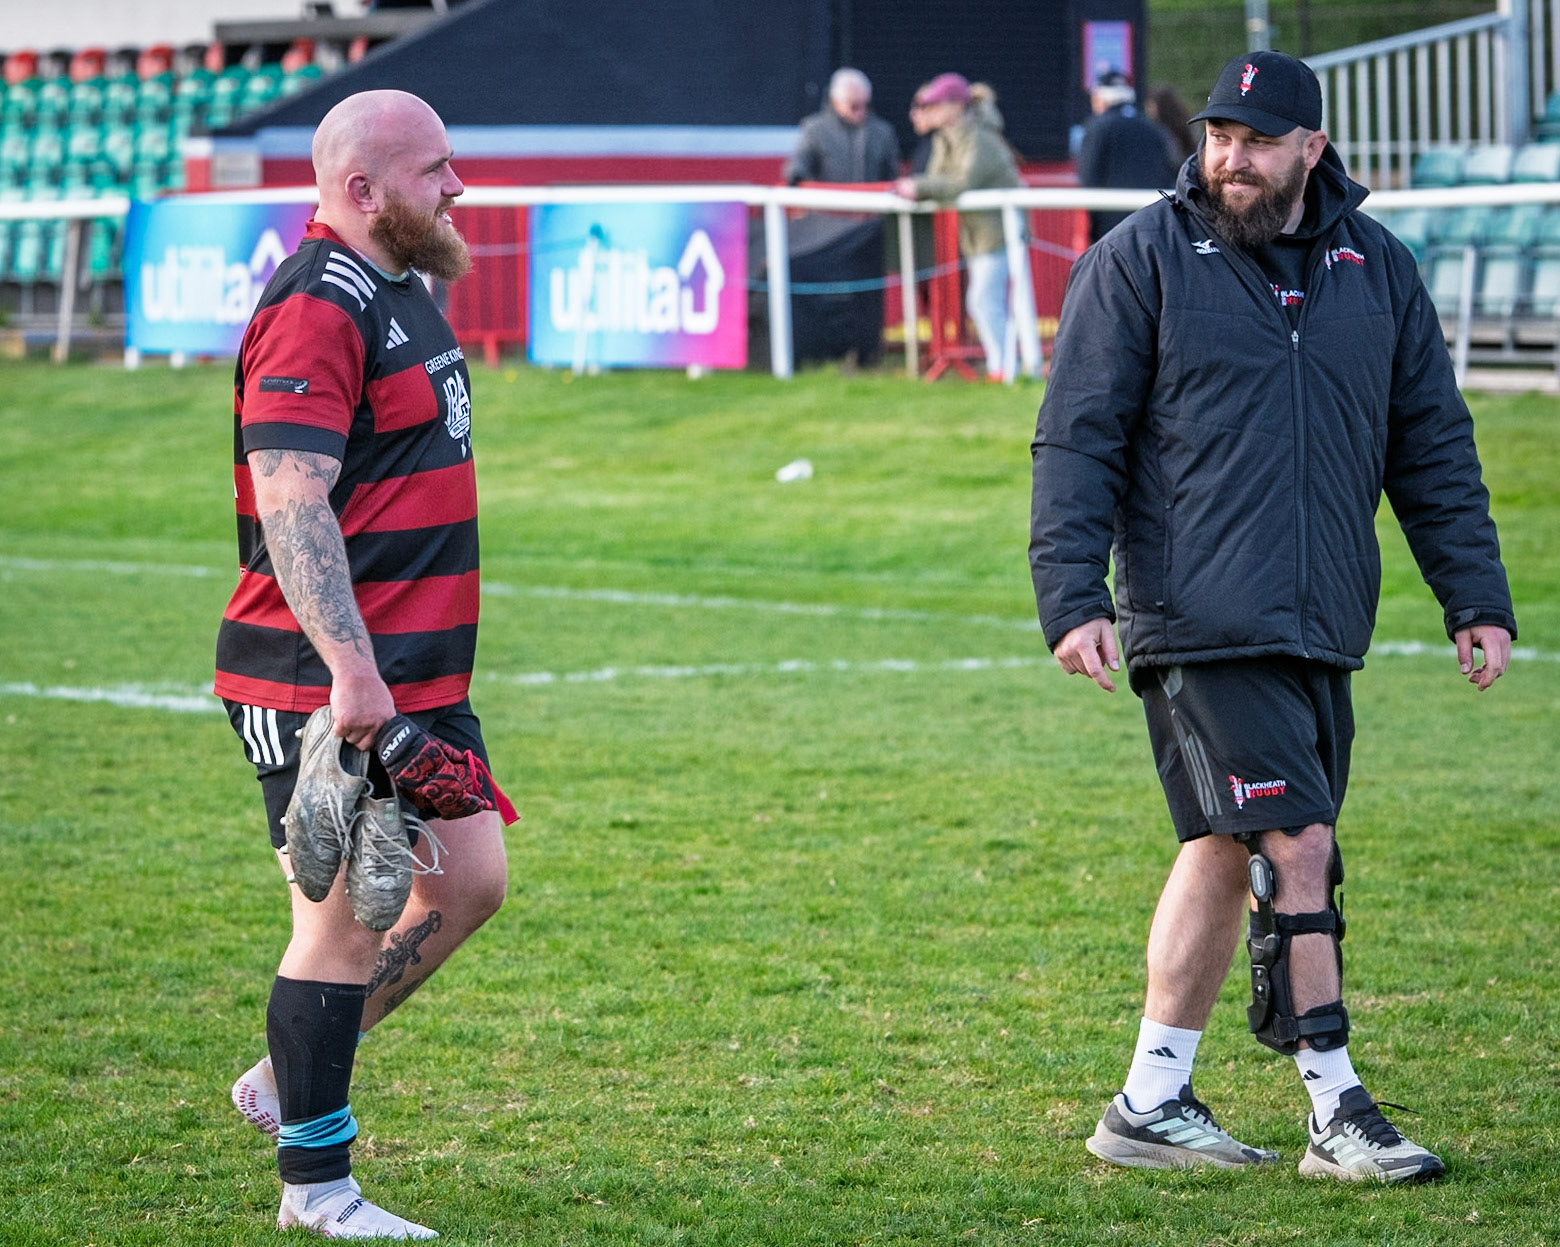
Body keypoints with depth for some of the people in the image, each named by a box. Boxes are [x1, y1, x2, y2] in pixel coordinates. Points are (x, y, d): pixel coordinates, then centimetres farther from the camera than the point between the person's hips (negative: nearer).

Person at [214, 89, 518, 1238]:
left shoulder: (400, 289, 14)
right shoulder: (316, 309, -18)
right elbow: (291, 505, -26)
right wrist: (350, 668, -32)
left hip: (420, 673, 10)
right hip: (328, 687, -10)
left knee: (469, 882, 11)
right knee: (345, 919, -3)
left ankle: (290, 1079, 24)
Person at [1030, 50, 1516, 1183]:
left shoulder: (1376, 269, 11)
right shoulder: (1143, 260, -1)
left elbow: (1434, 445, 15)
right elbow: (1078, 439, -2)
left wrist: (1479, 599, 9)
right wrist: (1073, 598, -11)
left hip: (1322, 632, 5)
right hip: (1199, 626, -5)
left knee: (1226, 854, 10)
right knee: (1298, 847, -12)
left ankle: (1153, 1105, 19)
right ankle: (1339, 1115, -7)